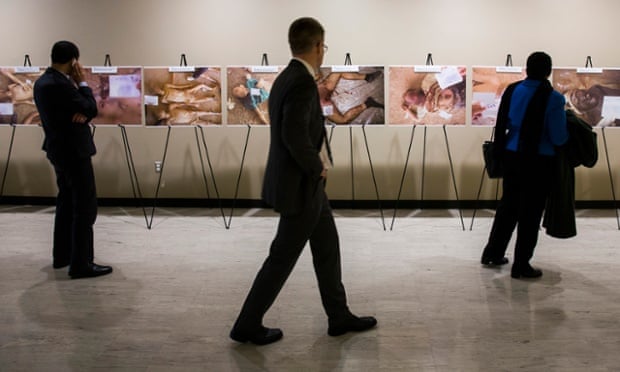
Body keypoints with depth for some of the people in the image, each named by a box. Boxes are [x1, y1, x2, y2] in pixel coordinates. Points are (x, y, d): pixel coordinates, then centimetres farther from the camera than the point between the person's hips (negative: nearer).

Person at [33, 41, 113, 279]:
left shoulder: (43, 81, 10)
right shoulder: (60, 84, -22)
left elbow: (84, 109, 12)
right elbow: (91, 109, -14)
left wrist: (81, 113, -10)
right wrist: (82, 82, -6)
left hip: (60, 149, 11)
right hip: (73, 150, -11)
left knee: (66, 202, 17)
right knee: (85, 206, -7)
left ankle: (62, 255, 26)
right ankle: (81, 264, -6)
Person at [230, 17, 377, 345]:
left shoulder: (287, 78, 9)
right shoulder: (303, 83, -22)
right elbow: (294, 136, -32)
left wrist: (315, 166, 10)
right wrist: (318, 167, -17)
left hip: (304, 183, 10)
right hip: (301, 186, -10)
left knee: (327, 248, 17)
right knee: (282, 258, 2)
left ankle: (339, 317, 28)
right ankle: (247, 325, 15)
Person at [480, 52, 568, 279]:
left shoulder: (511, 90, 1)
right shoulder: (553, 98, -13)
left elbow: (501, 126, 5)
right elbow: (559, 138, -12)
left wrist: (500, 153, 16)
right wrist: (566, 132, 10)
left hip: (512, 156, 5)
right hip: (538, 160, -5)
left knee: (508, 205, 19)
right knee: (530, 212, 5)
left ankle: (492, 254, 28)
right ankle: (521, 266, 12)